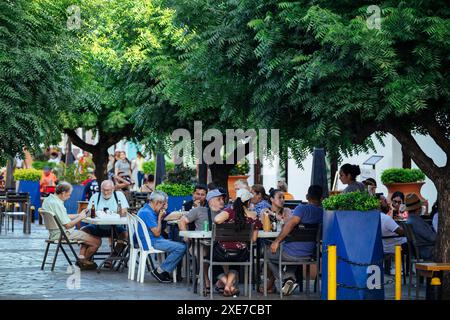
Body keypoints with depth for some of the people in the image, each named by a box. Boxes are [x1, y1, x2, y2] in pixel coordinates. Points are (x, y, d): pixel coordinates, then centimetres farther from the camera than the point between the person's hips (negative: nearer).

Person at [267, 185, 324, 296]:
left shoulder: (302, 208, -14)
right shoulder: (323, 213, 2)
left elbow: (291, 223, -28)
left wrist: (277, 241, -23)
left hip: (290, 253, -6)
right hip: (308, 255, 6)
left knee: (269, 255, 22)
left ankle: (285, 279, 3)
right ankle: (290, 277, 18)